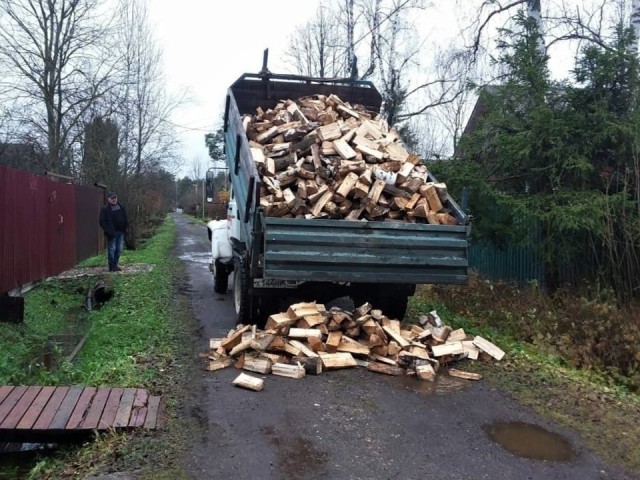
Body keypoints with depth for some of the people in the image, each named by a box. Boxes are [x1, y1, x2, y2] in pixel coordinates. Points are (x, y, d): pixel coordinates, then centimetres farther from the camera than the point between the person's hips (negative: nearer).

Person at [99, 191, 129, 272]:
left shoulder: (120, 206, 10)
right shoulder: (105, 209, -9)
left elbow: (125, 218, 19)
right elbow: (102, 221, -11)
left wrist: (126, 226, 8)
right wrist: (108, 231, -17)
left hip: (120, 232, 7)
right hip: (112, 232, -6)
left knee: (119, 249, 10)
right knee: (112, 249, -3)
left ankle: (115, 265, 20)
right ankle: (112, 266, 2)